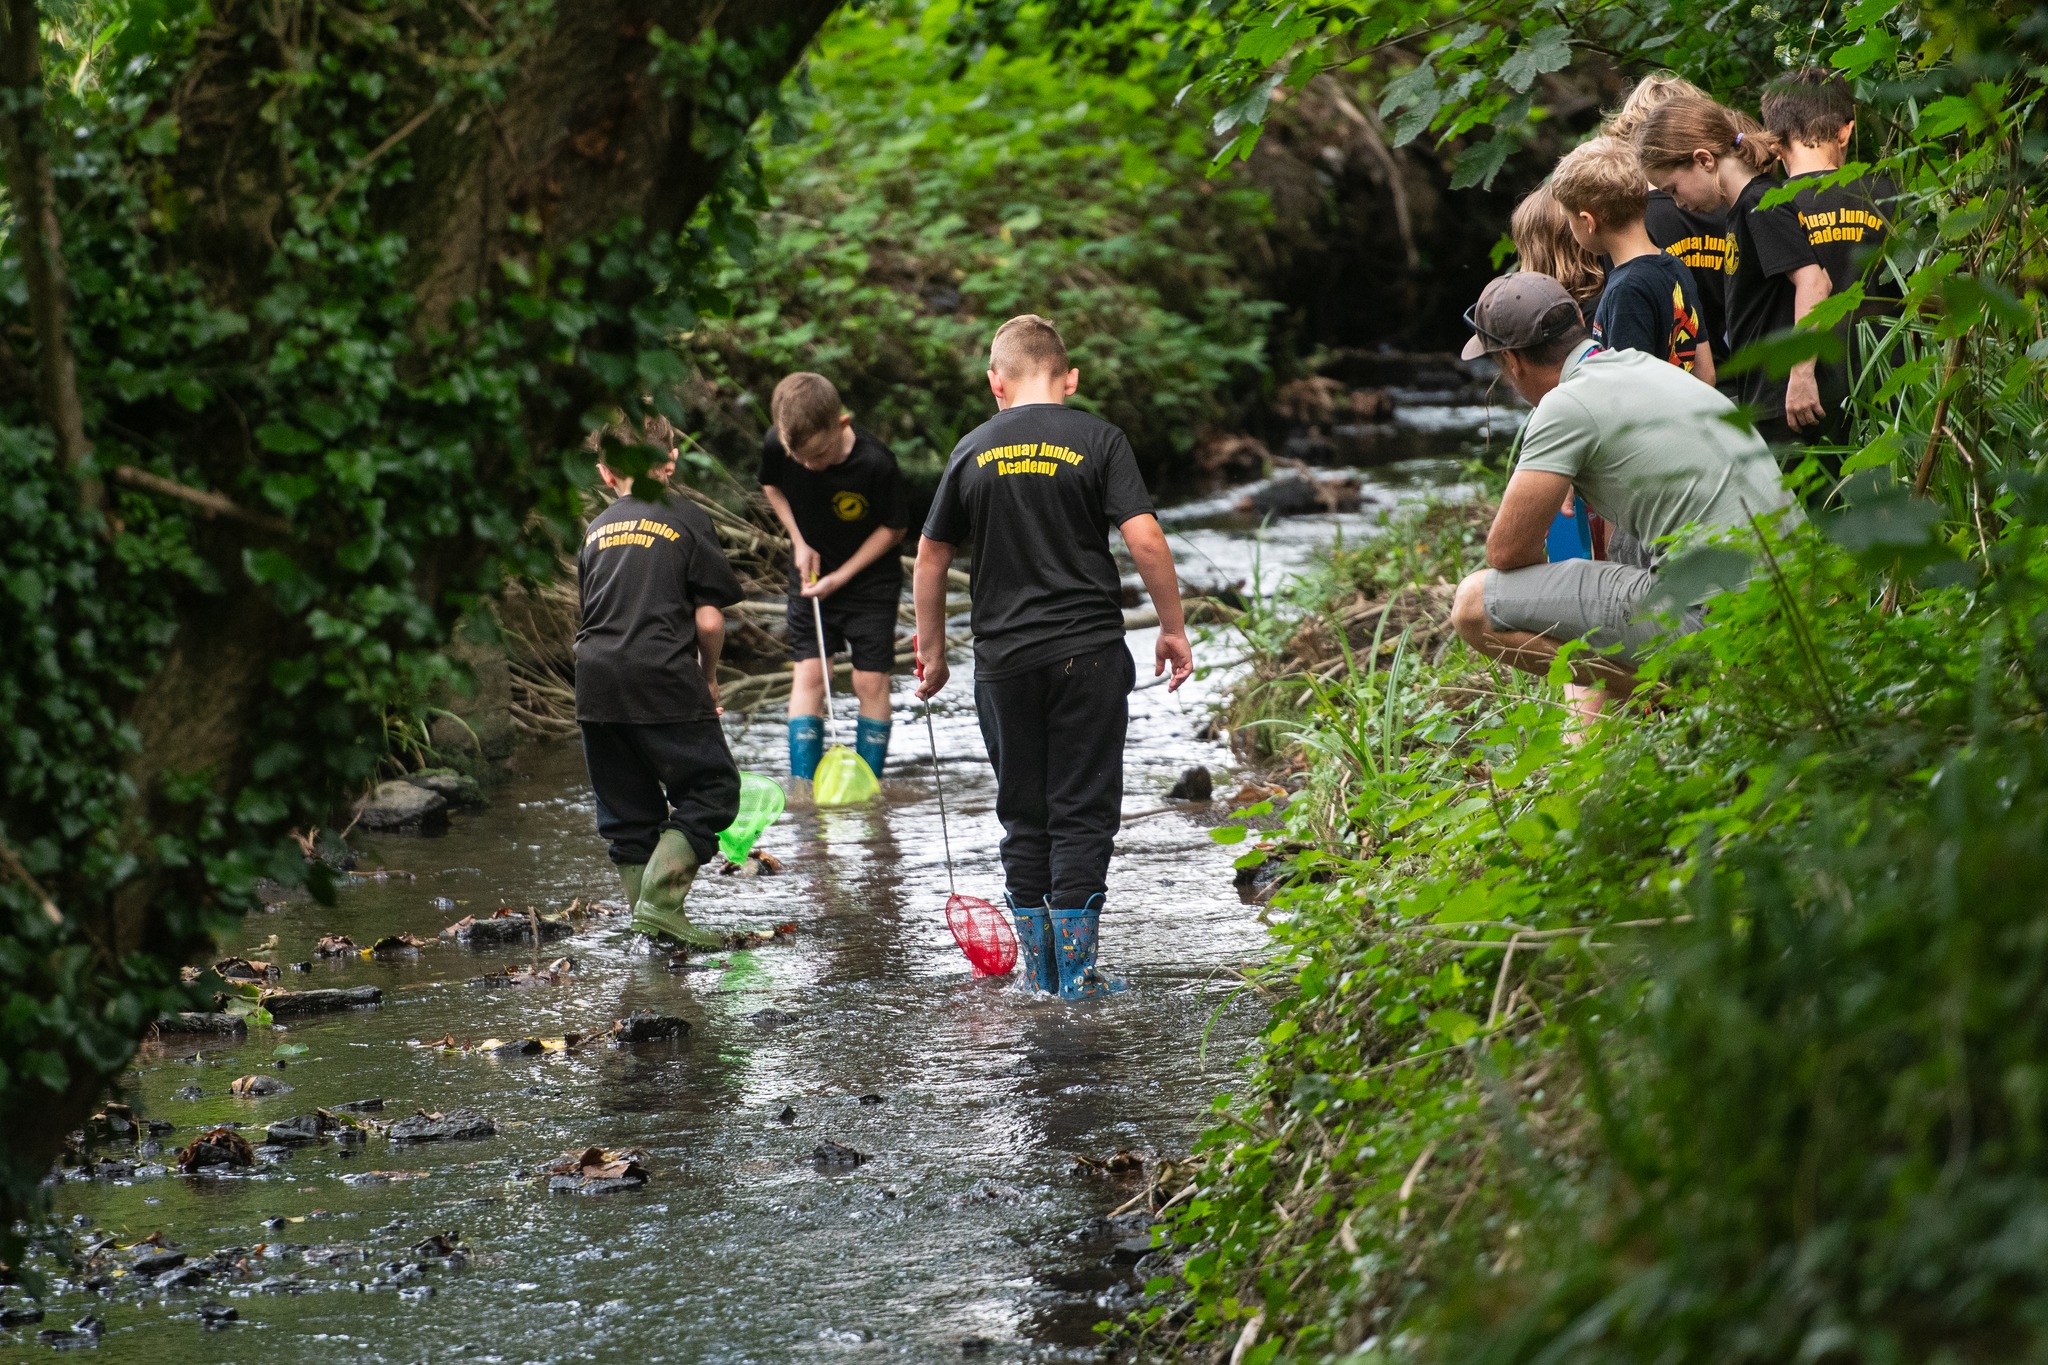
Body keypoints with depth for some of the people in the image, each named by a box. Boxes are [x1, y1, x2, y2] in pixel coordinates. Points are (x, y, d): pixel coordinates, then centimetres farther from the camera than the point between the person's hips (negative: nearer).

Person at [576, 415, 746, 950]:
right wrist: (708, 679, 14)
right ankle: (660, 901, -11)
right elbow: (709, 620, -2)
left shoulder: (598, 530, 17)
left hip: (596, 684, 5)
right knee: (710, 790, 3)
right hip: (663, 682, -5)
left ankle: (645, 914, 12)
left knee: (627, 807, 13)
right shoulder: (686, 521, 3)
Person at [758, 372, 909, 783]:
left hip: (870, 579, -2)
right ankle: (803, 786, -6)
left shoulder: (876, 464, -30)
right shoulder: (776, 447, -20)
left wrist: (840, 577, -16)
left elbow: (894, 528, -14)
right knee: (808, 673, -5)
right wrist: (799, 541, -7)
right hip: (811, 574, 2)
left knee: (870, 681, -3)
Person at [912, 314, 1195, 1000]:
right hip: (1088, 652, -2)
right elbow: (1145, 539, -11)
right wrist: (1173, 628, 0)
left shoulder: (973, 450, 5)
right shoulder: (1097, 440, -4)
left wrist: (931, 650, 22)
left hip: (1003, 659, 2)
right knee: (1083, 812, 2)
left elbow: (930, 556, 10)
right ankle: (1076, 968, -1)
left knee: (1023, 814, 12)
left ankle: (1037, 964, 14)